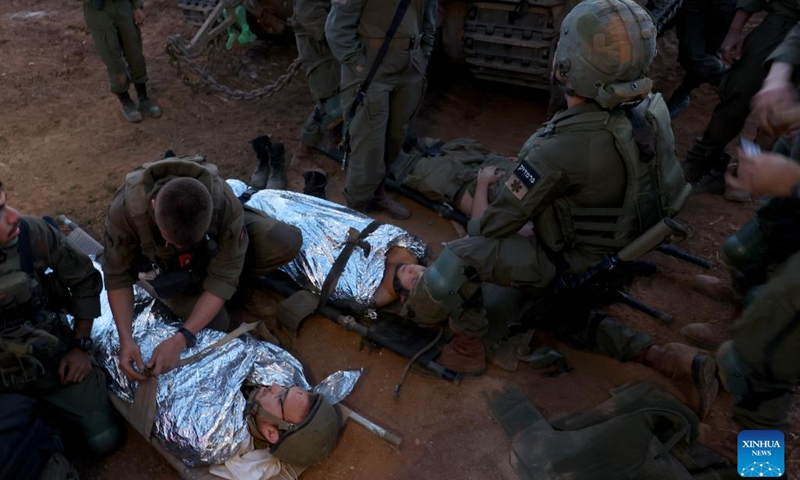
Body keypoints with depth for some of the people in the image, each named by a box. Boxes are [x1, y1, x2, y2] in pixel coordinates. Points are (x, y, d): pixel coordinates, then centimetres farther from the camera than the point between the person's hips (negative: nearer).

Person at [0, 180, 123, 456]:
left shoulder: (33, 233, -18)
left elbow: (85, 280, -2)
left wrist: (81, 345, -4)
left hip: (54, 358, 1)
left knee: (104, 441, -2)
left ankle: (48, 408, 25)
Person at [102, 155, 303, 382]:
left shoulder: (225, 205, -41)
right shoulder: (125, 210, -38)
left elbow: (221, 279, -32)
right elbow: (117, 275, -21)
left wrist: (180, 338, -39)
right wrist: (125, 339, -30)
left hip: (216, 244, 0)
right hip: (163, 262, 1)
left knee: (287, 243, -25)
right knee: (215, 326, -14)